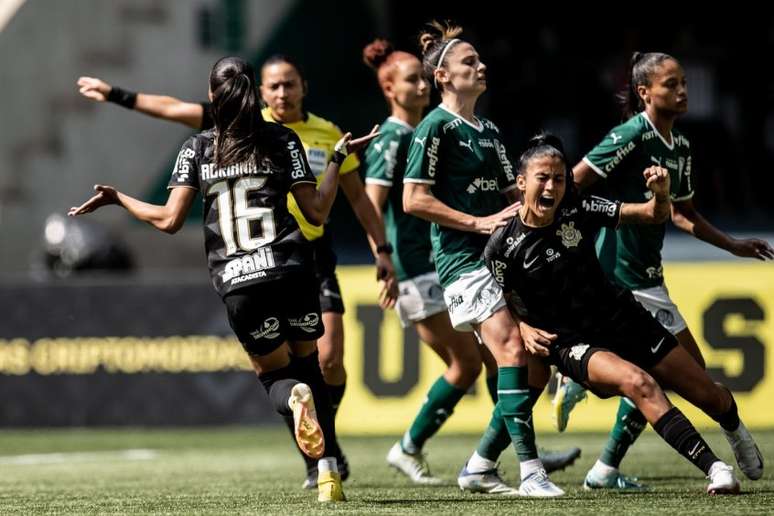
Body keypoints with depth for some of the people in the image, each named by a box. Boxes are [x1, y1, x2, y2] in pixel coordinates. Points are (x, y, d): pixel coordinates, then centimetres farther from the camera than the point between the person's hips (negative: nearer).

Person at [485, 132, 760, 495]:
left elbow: (654, 215, -7)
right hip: (570, 343, -4)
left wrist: (661, 193, -28)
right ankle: (715, 469, -35)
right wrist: (525, 330, -18)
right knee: (638, 382, -36)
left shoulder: (578, 210, -9)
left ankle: (736, 431, 45)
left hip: (623, 321, 4)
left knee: (709, 394, 7)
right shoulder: (502, 247, -13)